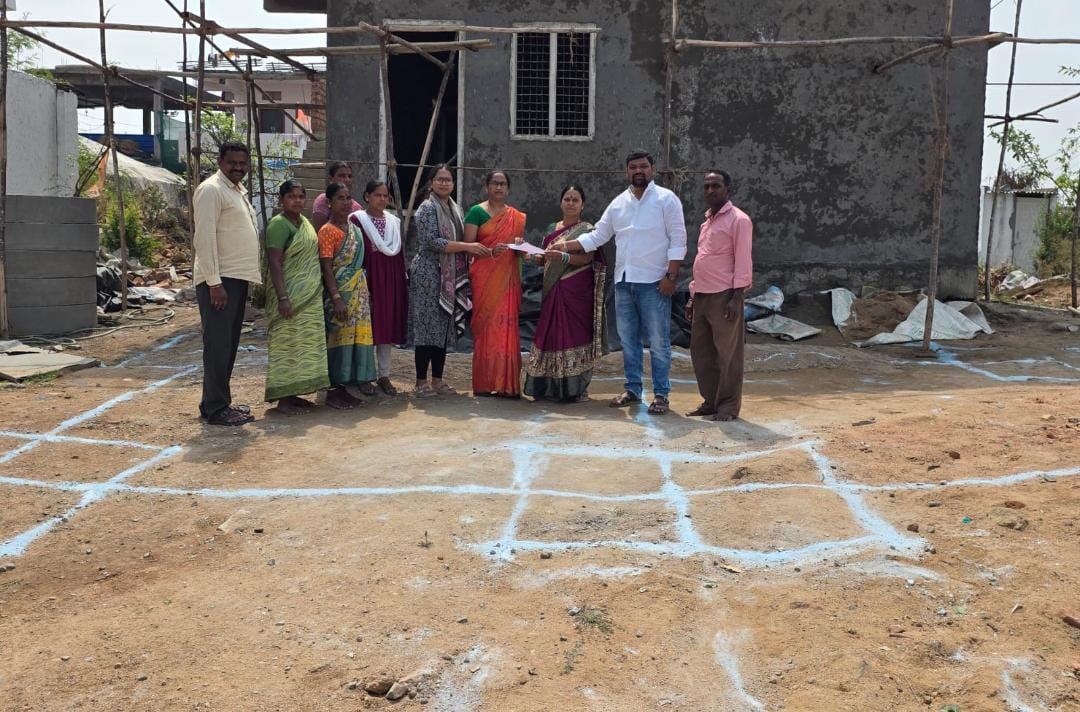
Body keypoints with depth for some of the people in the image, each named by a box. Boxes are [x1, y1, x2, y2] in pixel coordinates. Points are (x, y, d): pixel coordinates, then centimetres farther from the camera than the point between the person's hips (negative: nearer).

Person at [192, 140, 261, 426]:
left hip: (237, 279, 9)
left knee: (229, 345, 13)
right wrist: (214, 282, -22)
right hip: (218, 281, -9)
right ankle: (215, 409, -1)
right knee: (218, 346, -6)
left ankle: (220, 402, 21)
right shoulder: (211, 190, -10)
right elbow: (205, 238, -17)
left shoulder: (238, 190, 19)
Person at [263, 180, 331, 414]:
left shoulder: (305, 222, 14)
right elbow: (274, 263, -18)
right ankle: (283, 399, 0)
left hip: (310, 296, 9)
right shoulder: (279, 225, -12)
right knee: (287, 344, -5)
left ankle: (292, 394, 19)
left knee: (303, 345, 11)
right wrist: (282, 297, -25)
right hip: (290, 296, -9)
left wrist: (316, 293, 21)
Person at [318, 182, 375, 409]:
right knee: (338, 337, -3)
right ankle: (333, 391, 5)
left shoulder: (354, 228, 12)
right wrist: (337, 298, -20)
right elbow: (326, 268, -14)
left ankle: (343, 388, 17)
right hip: (340, 291, -7)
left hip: (359, 291, 7)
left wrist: (362, 290, 13)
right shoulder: (327, 231, -9)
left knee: (355, 336, 8)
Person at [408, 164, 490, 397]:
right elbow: (432, 242, -19)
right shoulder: (427, 208, -8)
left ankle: (437, 380, 17)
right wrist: (467, 247, -20)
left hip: (450, 277, 8)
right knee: (428, 326, -4)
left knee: (445, 327, 9)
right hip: (429, 275, -7)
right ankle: (421, 382, 3)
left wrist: (474, 251, 5)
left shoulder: (456, 210, 16)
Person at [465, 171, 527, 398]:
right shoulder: (477, 212, 4)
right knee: (486, 326, -5)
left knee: (507, 326, 0)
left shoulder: (517, 217, 16)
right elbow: (468, 245, -3)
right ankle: (485, 383, 1)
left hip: (508, 279, 4)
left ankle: (506, 383, 3)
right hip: (484, 278, -4)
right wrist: (490, 251, -20)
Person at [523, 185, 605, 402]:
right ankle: (550, 386, 7)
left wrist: (563, 257, -28)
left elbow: (586, 258, -12)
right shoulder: (552, 229, 17)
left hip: (577, 291, -5)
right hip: (553, 290, 5)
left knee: (574, 334, -7)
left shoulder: (587, 230, 2)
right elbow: (543, 259, 18)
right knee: (550, 333, 1)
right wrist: (534, 255, -5)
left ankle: (575, 387, -2)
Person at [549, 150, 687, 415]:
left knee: (658, 341, -1)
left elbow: (678, 240, -7)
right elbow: (597, 236, 13)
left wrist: (671, 276, -14)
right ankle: (632, 389, 22)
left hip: (654, 282, -5)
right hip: (623, 281, 6)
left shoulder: (666, 199, -3)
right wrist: (566, 246, 3)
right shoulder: (618, 203, 12)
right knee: (628, 339, 11)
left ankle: (661, 394, 7)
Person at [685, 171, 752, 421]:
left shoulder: (738, 220, -6)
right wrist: (693, 296, 18)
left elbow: (743, 261, -11)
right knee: (700, 350, 10)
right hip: (702, 296, 8)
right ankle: (710, 401, 20)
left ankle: (728, 406, 7)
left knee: (727, 353, -1)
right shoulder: (707, 221, 19)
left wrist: (736, 297, -17)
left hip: (724, 296, -8)